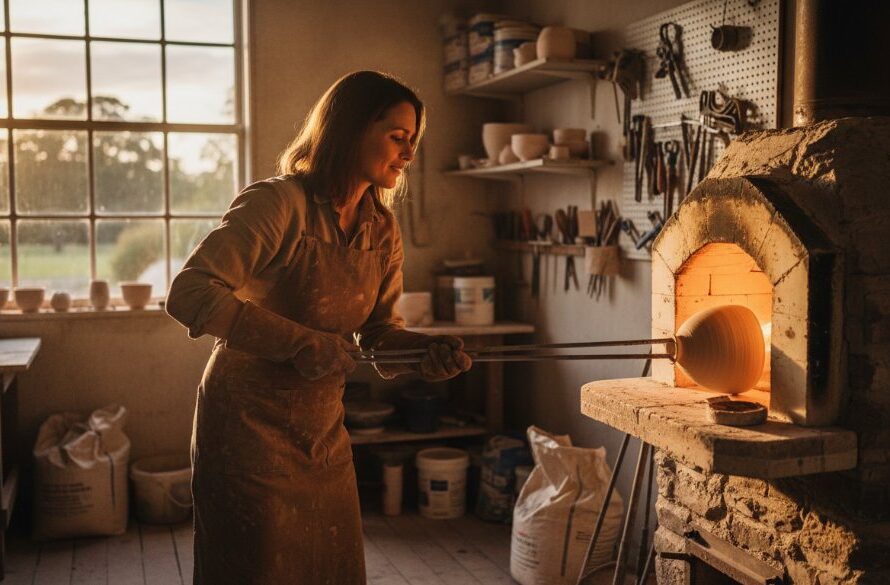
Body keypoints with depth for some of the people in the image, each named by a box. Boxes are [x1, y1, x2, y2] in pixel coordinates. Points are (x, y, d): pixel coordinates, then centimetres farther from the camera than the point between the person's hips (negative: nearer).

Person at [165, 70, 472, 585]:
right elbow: (188, 293, -25)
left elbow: (380, 332, 6)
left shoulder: (383, 229, 4)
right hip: (252, 426, -7)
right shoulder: (278, 204, -19)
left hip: (324, 431, 7)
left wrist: (428, 351, -16)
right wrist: (299, 342, -31)